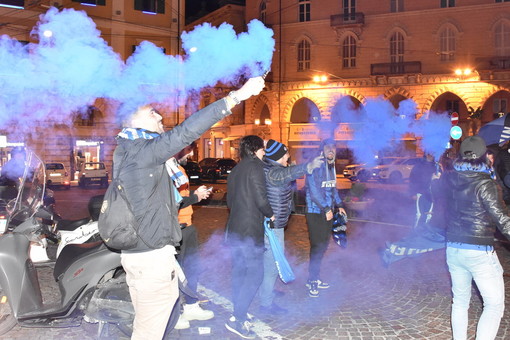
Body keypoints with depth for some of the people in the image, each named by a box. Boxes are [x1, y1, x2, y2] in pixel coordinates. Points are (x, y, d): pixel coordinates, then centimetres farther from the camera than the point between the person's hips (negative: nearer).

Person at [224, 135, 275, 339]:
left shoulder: (235, 170, 15)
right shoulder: (255, 166, -10)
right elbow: (261, 199, -16)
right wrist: (270, 214, 0)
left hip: (233, 229, 9)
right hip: (250, 231, -9)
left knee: (239, 272, 15)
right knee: (255, 274, -3)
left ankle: (239, 313, 22)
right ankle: (237, 319, -5)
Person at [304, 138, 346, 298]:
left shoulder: (331, 167, 13)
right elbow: (314, 190, -21)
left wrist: (339, 205, 16)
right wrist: (326, 208, -20)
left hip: (328, 211, 8)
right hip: (315, 212, -8)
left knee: (323, 245, 12)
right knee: (317, 246, -6)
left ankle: (315, 278, 23)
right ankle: (312, 280, 4)